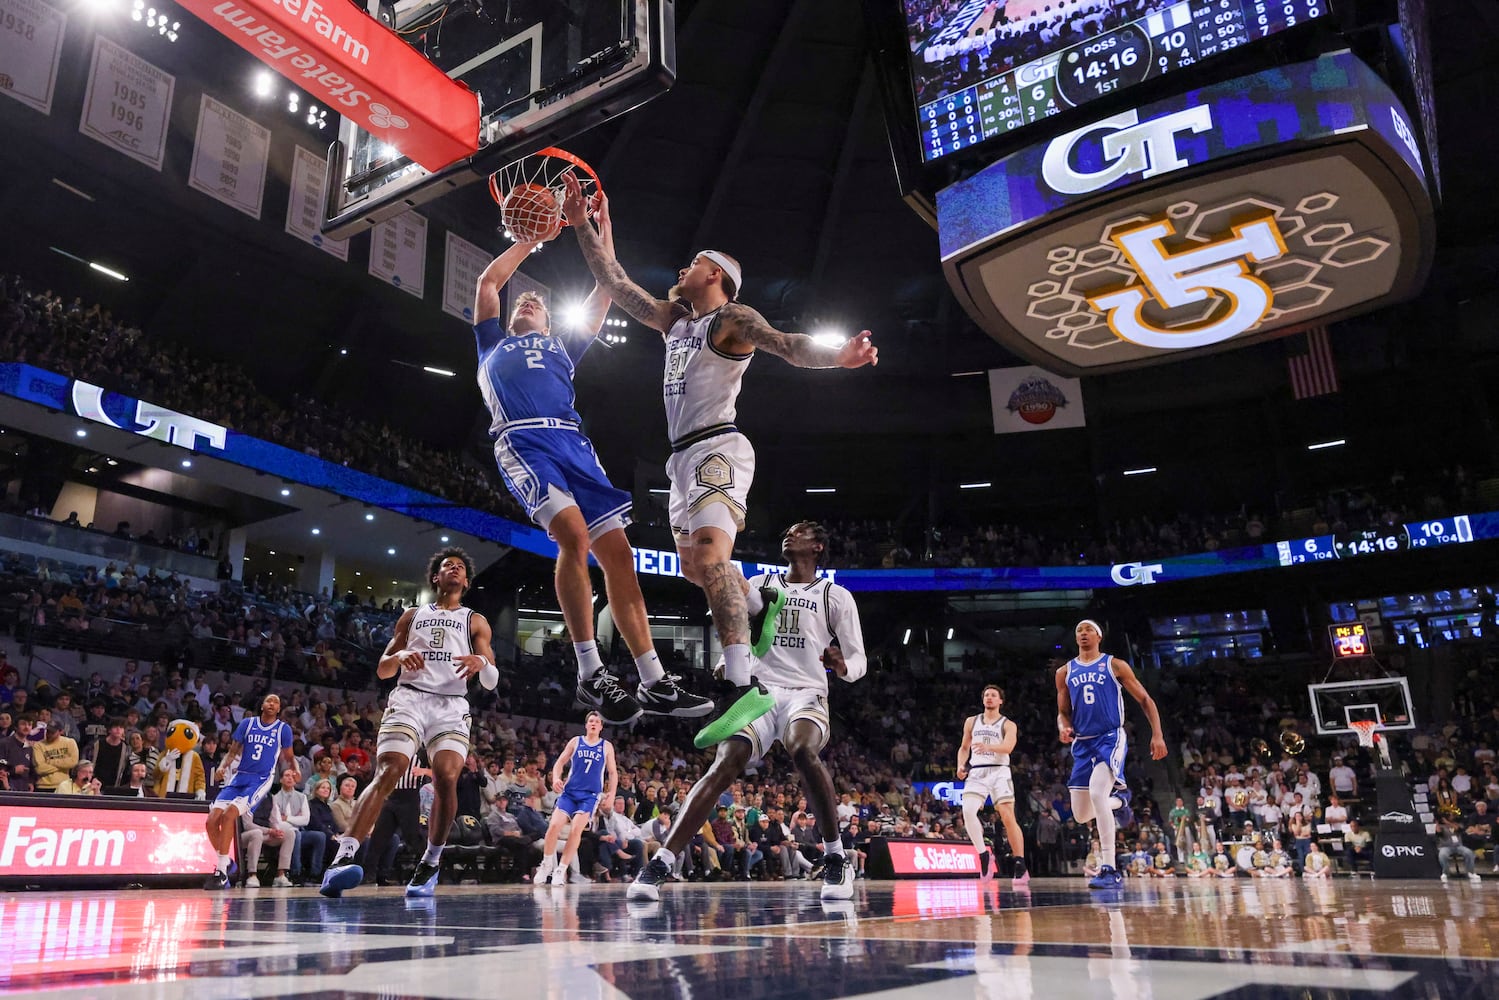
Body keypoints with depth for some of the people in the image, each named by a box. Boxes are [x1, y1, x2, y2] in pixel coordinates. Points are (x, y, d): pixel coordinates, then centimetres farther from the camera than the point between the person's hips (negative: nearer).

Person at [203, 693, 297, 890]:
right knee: (212, 820, -9)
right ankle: (226, 864, 14)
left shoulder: (283, 729, 3)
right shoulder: (247, 723, 9)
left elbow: (289, 757, 13)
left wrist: (295, 769, -6)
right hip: (239, 777, 4)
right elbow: (233, 751, 12)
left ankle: (222, 871, -18)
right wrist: (222, 767, -7)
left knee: (229, 814, -25)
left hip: (261, 780, -4)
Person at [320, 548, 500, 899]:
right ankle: (342, 857, -33)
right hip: (408, 698, 0)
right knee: (388, 772, -23)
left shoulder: (475, 621, 20)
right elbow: (382, 670, 19)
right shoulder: (413, 615, 24)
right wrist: (401, 655, -4)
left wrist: (482, 663, -13)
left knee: (446, 779, -22)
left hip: (451, 705, 0)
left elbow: (491, 683, 11)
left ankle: (431, 863, -3)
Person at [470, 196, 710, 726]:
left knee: (617, 551, -8)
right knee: (573, 535, -28)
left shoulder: (561, 346, 35)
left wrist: (601, 222, 30)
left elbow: (604, 289, 31)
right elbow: (488, 282, 24)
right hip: (522, 440, -3)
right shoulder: (493, 345, 31)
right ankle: (590, 674, -23)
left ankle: (655, 683, -7)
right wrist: (535, 237, 28)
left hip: (571, 442, 3)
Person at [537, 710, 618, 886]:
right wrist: (556, 779, -12)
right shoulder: (575, 741, 9)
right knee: (554, 825, -13)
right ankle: (546, 865, 8)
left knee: (576, 830, -16)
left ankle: (561, 870, -4)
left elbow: (612, 772, 9)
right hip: (569, 791, 1)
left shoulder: (607, 746, 8)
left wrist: (611, 792, -4)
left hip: (590, 795, -1)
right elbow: (560, 763, 8)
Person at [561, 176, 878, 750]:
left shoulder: (732, 319, -3)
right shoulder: (674, 318, 22)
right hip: (684, 458, 9)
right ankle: (760, 606, 39)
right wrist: (582, 227, 25)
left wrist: (837, 356, -40)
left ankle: (743, 688, -33)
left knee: (710, 555, -27)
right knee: (693, 567, 15)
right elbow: (615, 284, 27)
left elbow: (784, 343, -20)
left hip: (716, 450, -9)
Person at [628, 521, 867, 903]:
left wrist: (843, 666, -16)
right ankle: (658, 865, -23)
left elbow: (858, 660, 8)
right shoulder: (757, 585, 17)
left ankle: (836, 859, -18)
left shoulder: (835, 596, 9)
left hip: (806, 693, -2)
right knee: (725, 764, -22)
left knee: (802, 750, -35)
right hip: (758, 689, 2)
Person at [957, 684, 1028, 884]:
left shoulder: (1008, 725, 6)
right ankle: (984, 855, -3)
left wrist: (988, 747, -33)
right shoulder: (971, 722, 18)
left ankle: (1020, 866, -4)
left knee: (1008, 817, -13)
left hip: (999, 772, -3)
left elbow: (1008, 747, -13)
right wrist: (961, 765, 4)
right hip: (976, 773, 3)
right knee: (968, 811, -19)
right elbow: (964, 747, 24)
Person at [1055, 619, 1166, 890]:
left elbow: (1145, 699, 5)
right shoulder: (1065, 672, 11)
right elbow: (1063, 712, 16)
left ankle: (1110, 870, -24)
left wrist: (1157, 735, -5)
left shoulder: (1115, 665, 2)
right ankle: (1118, 798, 39)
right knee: (1081, 815, 5)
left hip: (1111, 738, -5)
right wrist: (1063, 728, -7)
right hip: (1082, 744, 5)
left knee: (1096, 791, -30)